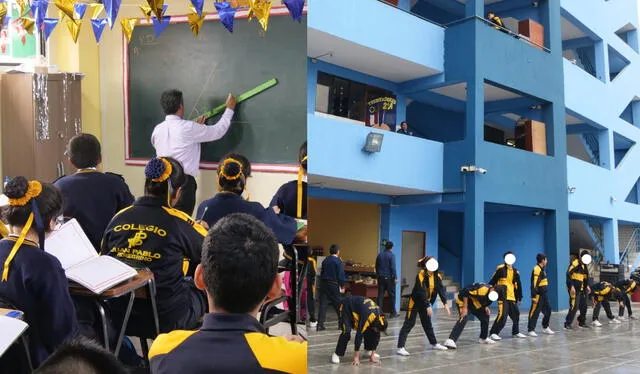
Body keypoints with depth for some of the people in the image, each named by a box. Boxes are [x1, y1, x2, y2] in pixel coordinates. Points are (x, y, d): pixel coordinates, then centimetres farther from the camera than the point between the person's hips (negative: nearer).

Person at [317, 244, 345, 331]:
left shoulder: (325, 261, 9)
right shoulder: (338, 262, -9)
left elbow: (321, 273, 14)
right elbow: (341, 275, -10)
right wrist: (342, 286, 1)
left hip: (324, 284, 4)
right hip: (334, 285, -4)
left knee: (323, 304, 2)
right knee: (338, 304, 8)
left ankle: (320, 324, -4)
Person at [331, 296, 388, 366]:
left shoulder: (380, 316, -17)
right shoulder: (366, 316, -38)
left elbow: (376, 336, -7)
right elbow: (359, 335, -35)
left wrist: (373, 355, -5)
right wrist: (356, 357, -31)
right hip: (345, 307, -7)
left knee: (370, 331, -1)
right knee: (346, 332, -24)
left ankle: (368, 350, 19)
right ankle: (337, 354, -11)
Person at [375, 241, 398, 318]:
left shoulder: (379, 255, 8)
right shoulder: (391, 255, -10)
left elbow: (376, 266, 15)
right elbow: (393, 267, -15)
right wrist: (395, 277, -13)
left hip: (381, 277, 5)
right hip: (389, 277, -5)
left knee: (380, 295, 6)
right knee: (392, 295, 4)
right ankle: (393, 313, 6)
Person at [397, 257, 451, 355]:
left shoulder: (437, 276, -5)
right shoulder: (421, 276, -25)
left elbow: (441, 289, -12)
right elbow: (422, 292, -30)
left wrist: (445, 303, -22)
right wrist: (428, 306, -34)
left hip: (425, 302, 7)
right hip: (415, 301, -7)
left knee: (427, 323, 19)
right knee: (409, 324, -10)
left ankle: (434, 344, 33)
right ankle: (400, 347, -13)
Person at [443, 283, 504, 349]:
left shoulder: (493, 295, -6)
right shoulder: (482, 288, -35)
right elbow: (466, 292, -33)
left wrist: (486, 307, -5)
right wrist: (465, 308, -29)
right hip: (463, 300, -9)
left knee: (485, 316, 13)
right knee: (464, 319, -27)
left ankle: (484, 338, 35)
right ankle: (450, 341, -34)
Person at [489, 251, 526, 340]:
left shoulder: (515, 271, 12)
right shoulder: (500, 269, -5)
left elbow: (518, 285, 17)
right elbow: (492, 282, -5)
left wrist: (520, 298, 17)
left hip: (512, 297, 6)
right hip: (502, 296, -6)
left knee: (516, 314, 13)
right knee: (502, 315, -17)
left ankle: (516, 332, 32)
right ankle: (494, 333, -10)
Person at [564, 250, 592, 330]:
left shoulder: (584, 265, 15)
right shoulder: (575, 263, -13)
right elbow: (568, 274, -20)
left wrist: (587, 286, 17)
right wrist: (571, 286, -23)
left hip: (582, 289, 9)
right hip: (574, 289, -9)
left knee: (583, 306, 12)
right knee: (574, 306, -13)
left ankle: (582, 322, 25)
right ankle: (567, 323, -9)